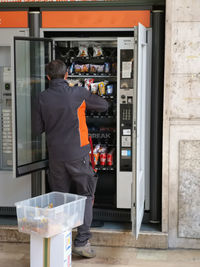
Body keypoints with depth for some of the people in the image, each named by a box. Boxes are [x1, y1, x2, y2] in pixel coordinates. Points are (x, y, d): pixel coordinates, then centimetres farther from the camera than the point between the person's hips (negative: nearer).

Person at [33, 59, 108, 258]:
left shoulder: (43, 98, -2)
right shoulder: (78, 94, -9)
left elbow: (38, 128, 2)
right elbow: (104, 105, 3)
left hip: (56, 156, 3)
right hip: (77, 154, -3)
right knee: (86, 196, 9)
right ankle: (82, 241, 3)